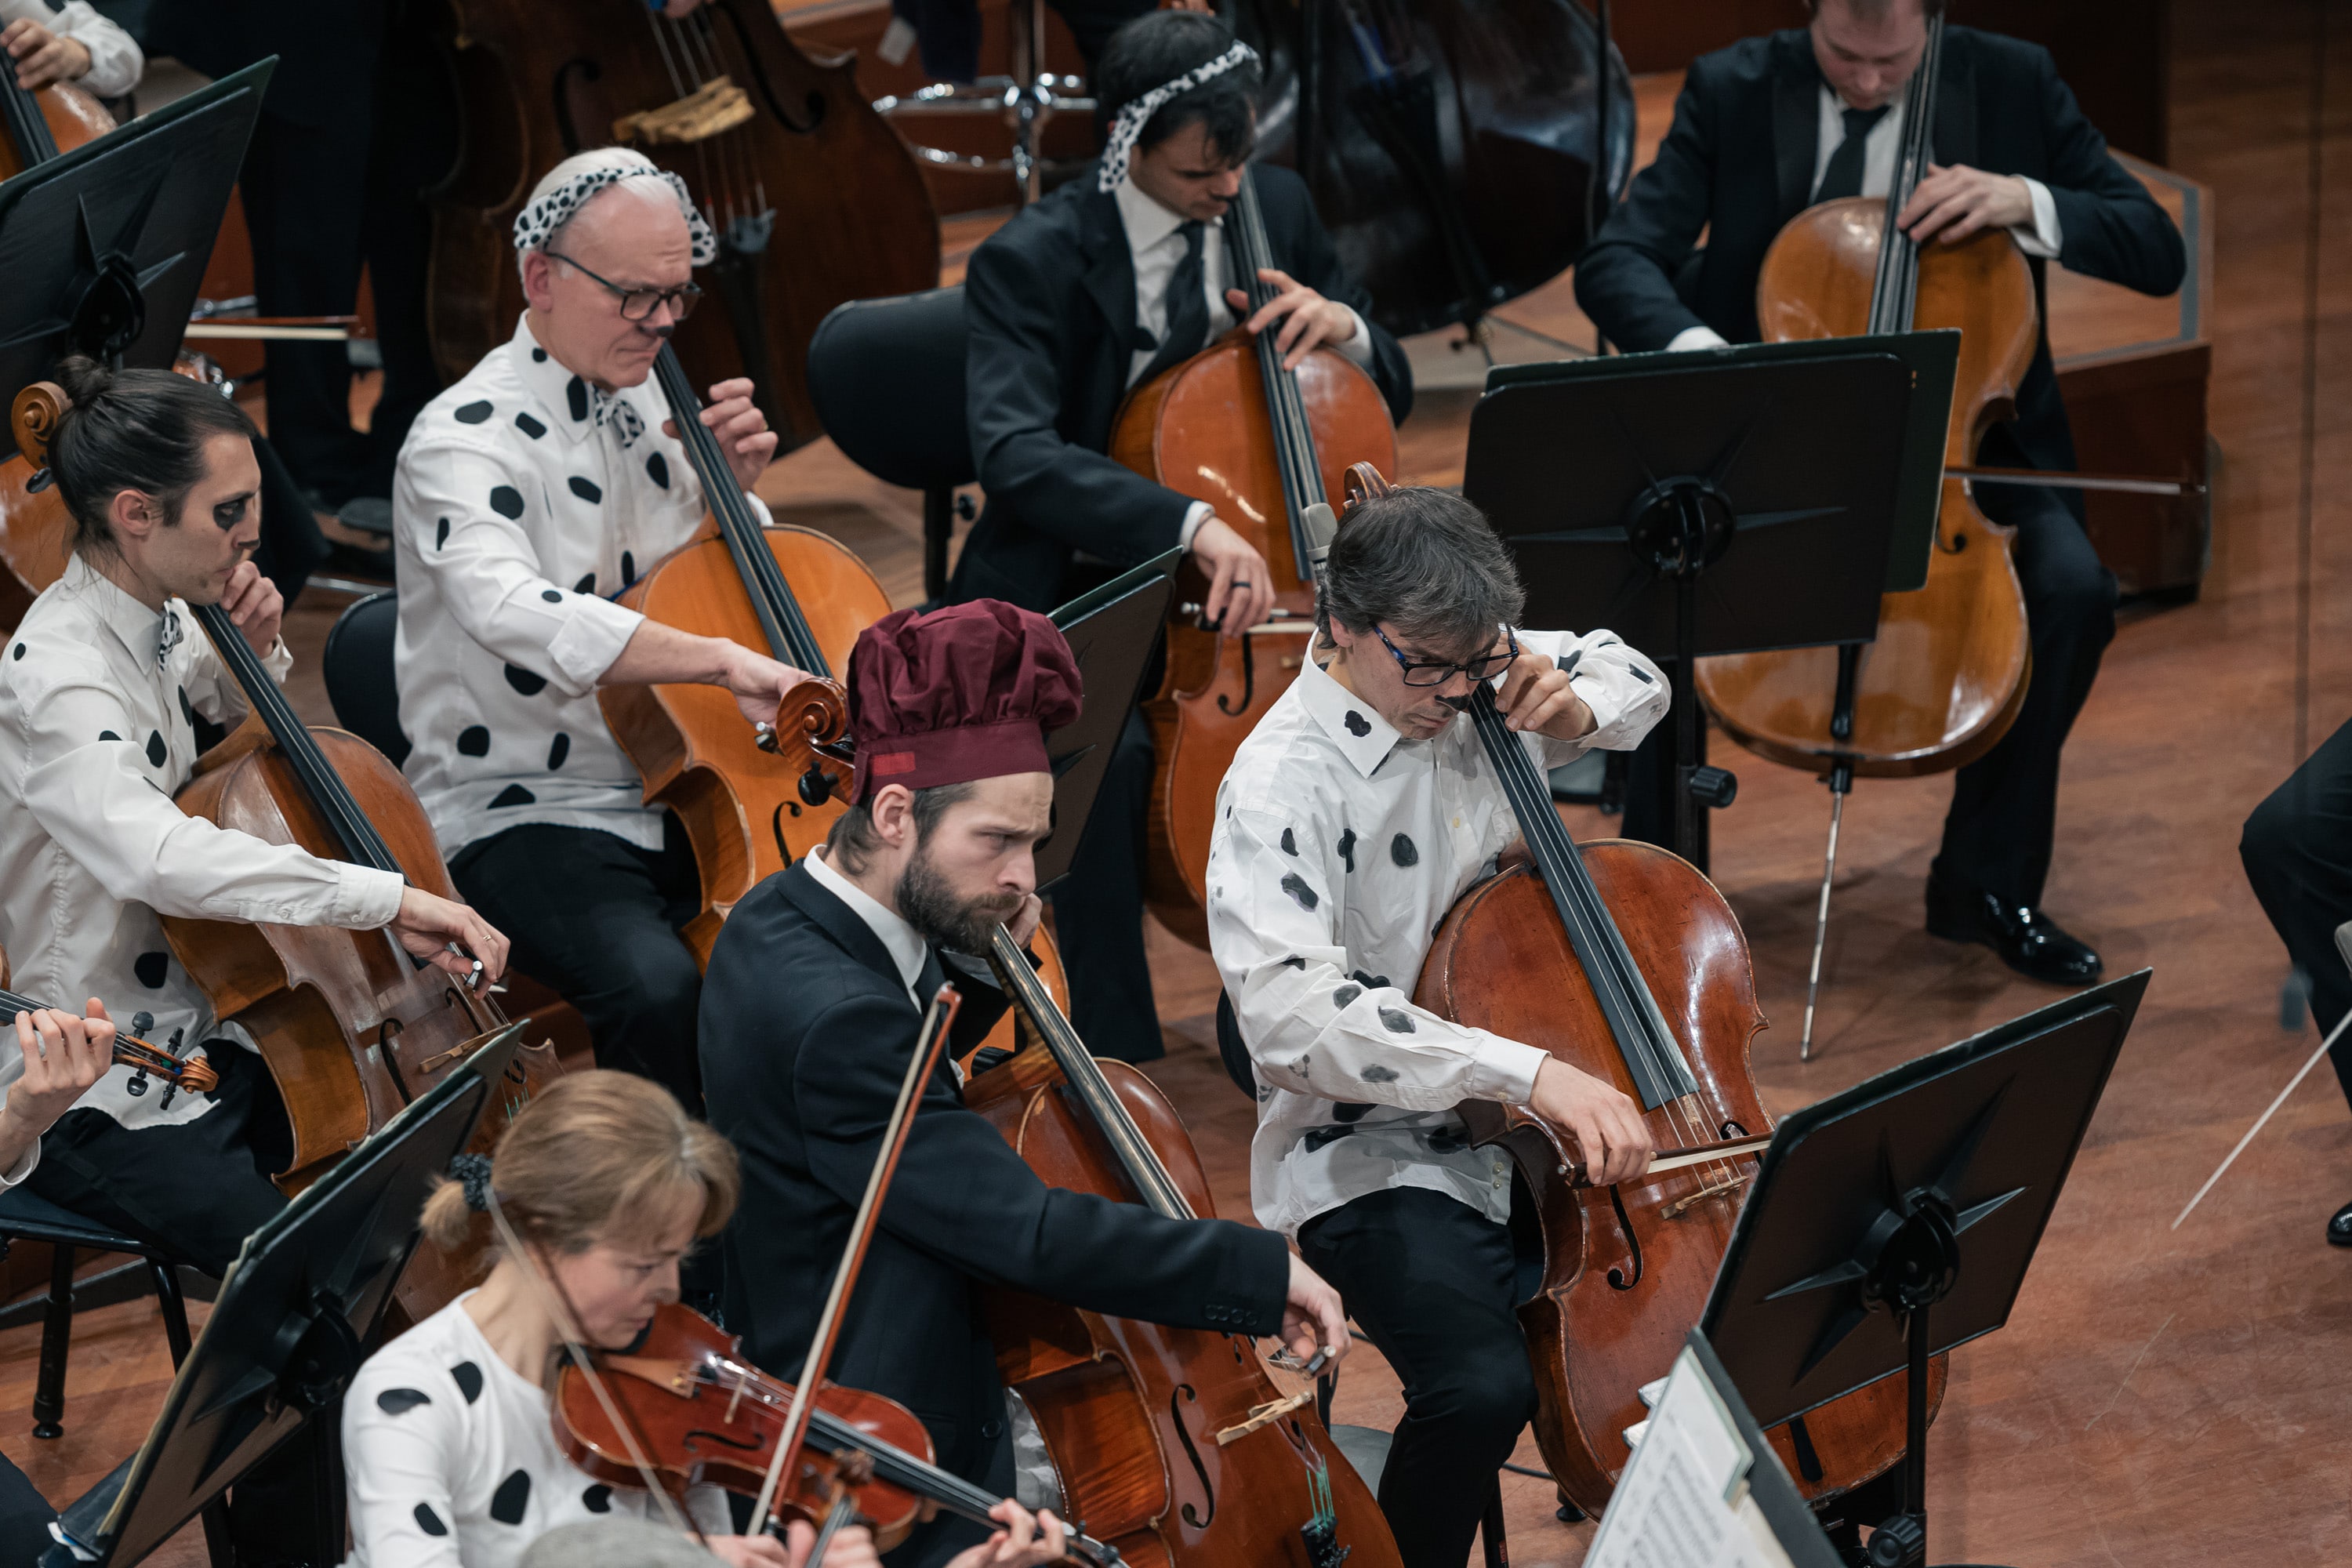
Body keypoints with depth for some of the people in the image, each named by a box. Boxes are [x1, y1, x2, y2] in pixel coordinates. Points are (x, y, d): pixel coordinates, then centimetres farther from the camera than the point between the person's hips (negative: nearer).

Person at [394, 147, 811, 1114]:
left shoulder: (647, 406, 10)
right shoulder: (464, 440, -15)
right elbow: (511, 610, -36)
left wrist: (732, 490, 2)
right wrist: (721, 660, -45)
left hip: (676, 800, 7)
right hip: (520, 818, -7)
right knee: (657, 991, -35)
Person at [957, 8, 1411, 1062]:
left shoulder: (1275, 205, 3)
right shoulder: (1033, 260, -14)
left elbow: (1386, 399, 14)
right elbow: (1015, 454, -31)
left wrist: (1345, 329, -12)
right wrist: (1191, 524, -45)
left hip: (1242, 579, 5)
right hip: (1076, 593, -5)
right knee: (1108, 748, -35)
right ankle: (1118, 1059, -22)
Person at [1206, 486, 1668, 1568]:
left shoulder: (1468, 689, 2)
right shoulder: (1283, 783, -19)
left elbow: (1632, 678, 23)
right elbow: (1289, 1012, -34)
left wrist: (1575, 707, -4)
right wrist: (1526, 1071, -41)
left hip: (1535, 1113, 7)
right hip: (1377, 1154, -7)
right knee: (1484, 1386, -31)